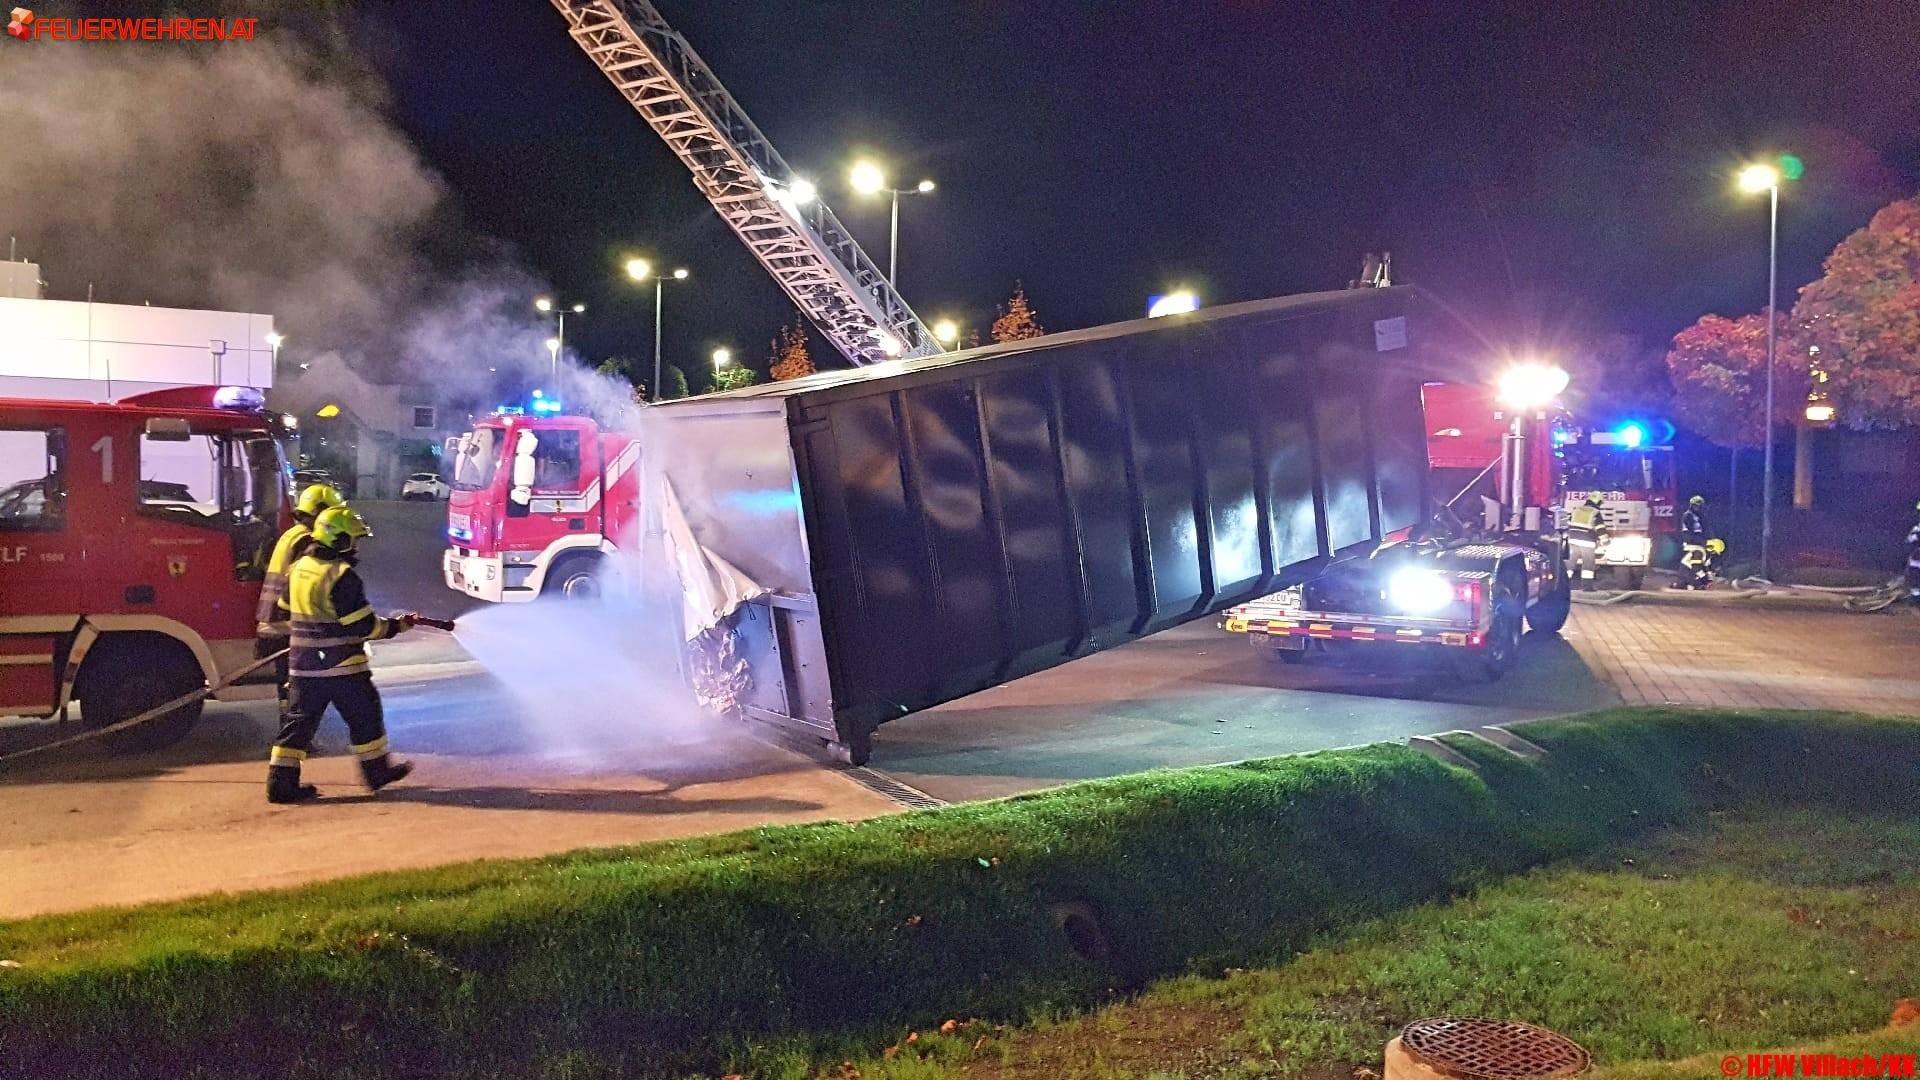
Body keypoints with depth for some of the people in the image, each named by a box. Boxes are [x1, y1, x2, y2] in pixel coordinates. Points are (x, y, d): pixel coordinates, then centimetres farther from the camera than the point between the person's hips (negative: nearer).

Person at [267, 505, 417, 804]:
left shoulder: (298, 569, 7)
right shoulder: (343, 577, -18)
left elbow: (287, 615, 17)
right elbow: (363, 626, -17)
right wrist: (398, 625, -5)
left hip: (303, 664, 7)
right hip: (341, 666, -7)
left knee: (301, 720, 11)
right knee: (365, 715, 9)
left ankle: (282, 782, 8)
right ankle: (378, 770, 21)